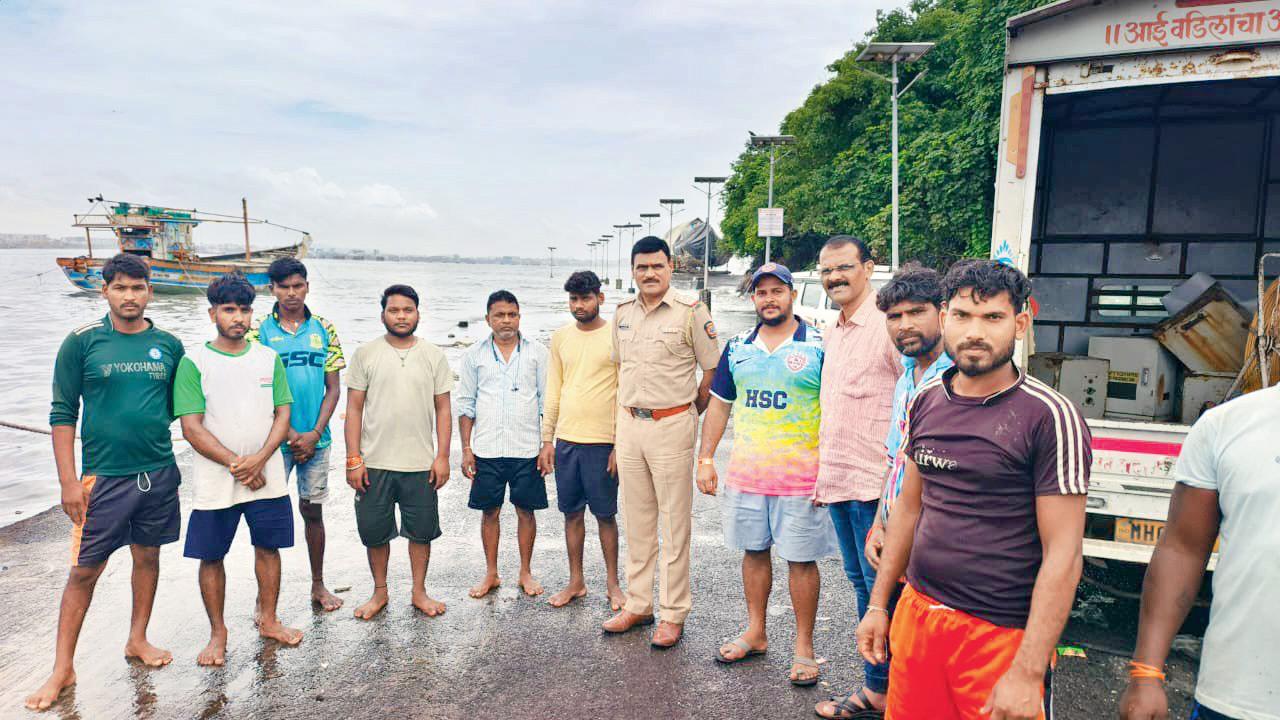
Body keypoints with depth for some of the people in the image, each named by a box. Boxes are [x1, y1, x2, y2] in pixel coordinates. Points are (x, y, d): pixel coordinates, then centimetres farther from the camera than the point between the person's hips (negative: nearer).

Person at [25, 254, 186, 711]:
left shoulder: (169, 346, 3)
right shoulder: (82, 343, -5)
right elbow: (63, 413, -4)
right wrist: (69, 481, -9)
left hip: (159, 472, 3)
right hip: (103, 476, -3)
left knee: (148, 557, 14)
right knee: (85, 570, 3)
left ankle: (137, 640, 33)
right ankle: (62, 669, 17)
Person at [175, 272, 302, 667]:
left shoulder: (269, 359, 5)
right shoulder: (193, 362, -4)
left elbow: (282, 414, 2)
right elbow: (192, 428, -9)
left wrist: (258, 460, -13)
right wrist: (236, 465, -14)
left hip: (267, 477, 3)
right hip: (214, 482, -2)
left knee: (268, 546, 12)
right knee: (211, 557, 8)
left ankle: (268, 619, 29)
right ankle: (217, 632, 25)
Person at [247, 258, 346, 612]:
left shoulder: (324, 329, 4)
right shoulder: (260, 331, -3)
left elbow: (333, 388, 3)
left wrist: (314, 434, -7)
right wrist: (291, 435, -10)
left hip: (316, 439, 2)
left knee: (313, 511, 12)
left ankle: (318, 585, 26)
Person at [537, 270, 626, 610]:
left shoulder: (616, 337, -5)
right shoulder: (560, 337, 8)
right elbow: (552, 392, 11)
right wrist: (547, 440, 7)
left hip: (602, 442, -4)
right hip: (566, 440, 4)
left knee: (606, 515, 6)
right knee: (572, 513, 12)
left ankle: (612, 583, 22)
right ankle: (576, 582, 25)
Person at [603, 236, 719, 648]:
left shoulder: (690, 312, -7)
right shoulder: (623, 313, 10)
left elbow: (712, 371, -3)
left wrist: (690, 414, 2)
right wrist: (622, 418, 16)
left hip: (671, 425, -6)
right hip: (629, 424, 6)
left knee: (674, 522, 2)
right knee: (636, 521, 14)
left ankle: (674, 614, 13)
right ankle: (638, 605, 26)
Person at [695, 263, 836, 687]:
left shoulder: (819, 346, -5)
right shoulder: (737, 347, 8)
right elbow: (719, 405, 13)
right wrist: (705, 460, 7)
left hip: (801, 475, -4)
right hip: (745, 473, 4)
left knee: (801, 560, 3)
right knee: (753, 552, 14)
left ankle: (804, 647, 18)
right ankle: (755, 633, 31)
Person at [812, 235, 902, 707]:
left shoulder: (888, 327, -13)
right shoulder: (830, 334, 13)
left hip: (876, 484, -8)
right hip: (837, 482, 9)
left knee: (880, 586, 2)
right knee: (860, 582, 17)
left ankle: (882, 688, 17)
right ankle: (875, 683, 30)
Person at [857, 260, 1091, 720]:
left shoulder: (1049, 416, -14)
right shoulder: (927, 401, 3)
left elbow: (1063, 555, -15)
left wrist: (1027, 674, -17)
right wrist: (878, 605, 12)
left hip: (1001, 635, -5)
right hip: (917, 613, 5)